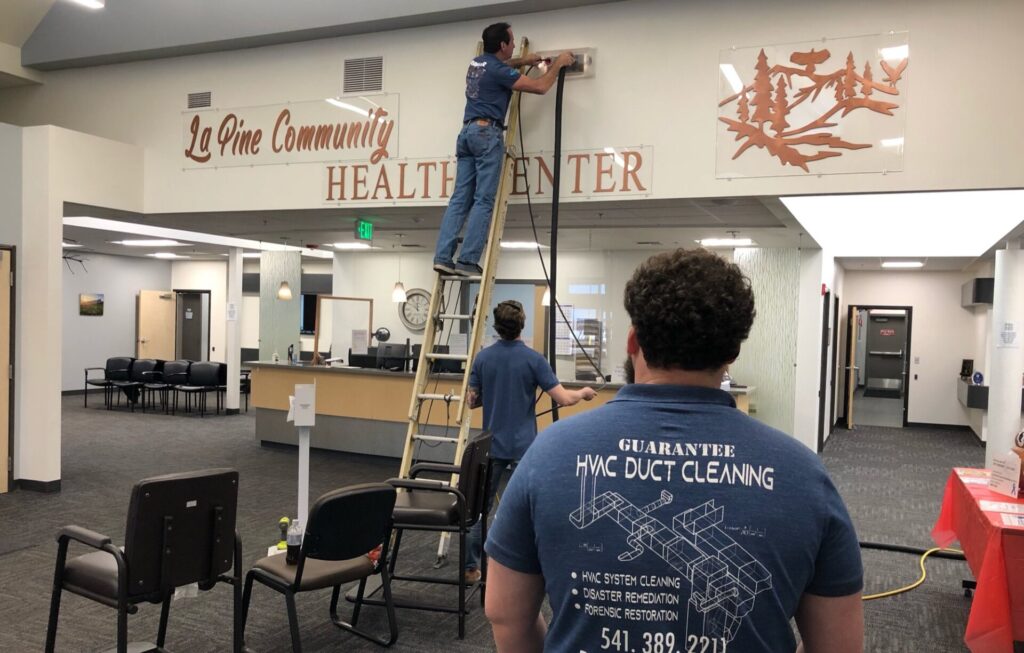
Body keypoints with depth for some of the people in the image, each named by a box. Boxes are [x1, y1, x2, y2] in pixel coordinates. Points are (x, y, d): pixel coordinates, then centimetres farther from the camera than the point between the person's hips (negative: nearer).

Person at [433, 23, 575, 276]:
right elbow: (540, 87, -5)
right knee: (484, 201, -9)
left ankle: (443, 256, -7)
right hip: (487, 133, -8)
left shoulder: (478, 63, 18)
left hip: (467, 132, 8)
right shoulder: (498, 71, -8)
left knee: (460, 199, 1)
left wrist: (522, 62, 41)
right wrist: (558, 64, 9)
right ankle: (467, 260, -15)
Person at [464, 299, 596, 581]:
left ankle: (470, 566, 17)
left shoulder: (483, 357, -1)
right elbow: (563, 399, -13)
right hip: (523, 446, -3)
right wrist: (583, 393, 7)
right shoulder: (533, 359, -12)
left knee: (481, 506, 13)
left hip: (491, 445, 4)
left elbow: (472, 401, 5)